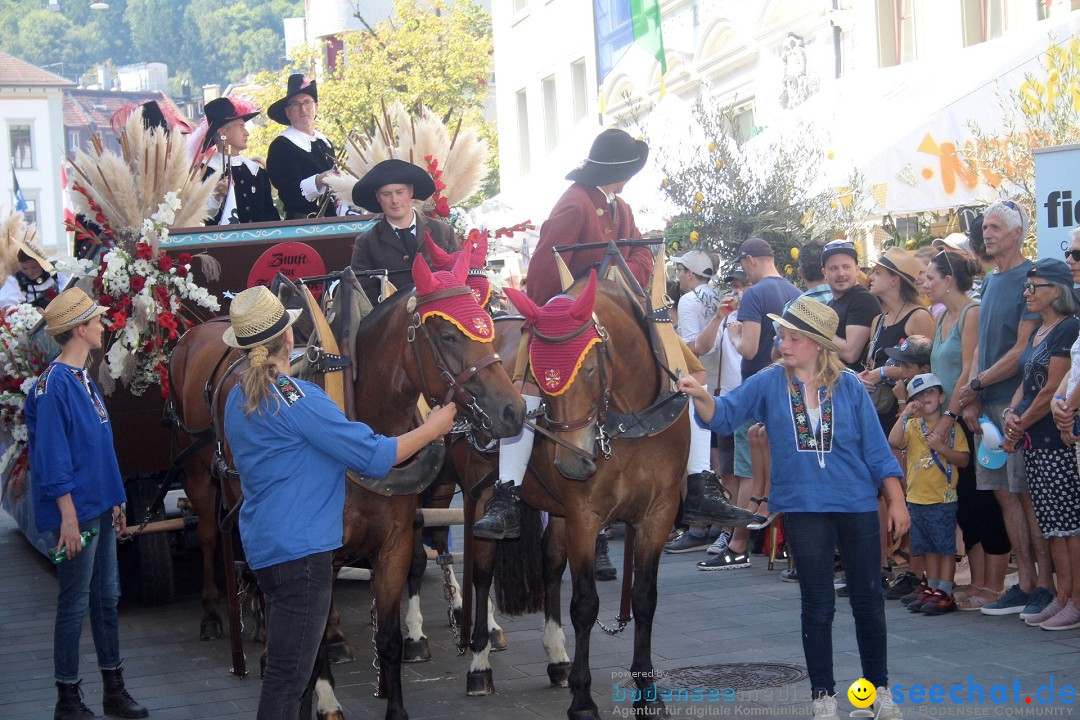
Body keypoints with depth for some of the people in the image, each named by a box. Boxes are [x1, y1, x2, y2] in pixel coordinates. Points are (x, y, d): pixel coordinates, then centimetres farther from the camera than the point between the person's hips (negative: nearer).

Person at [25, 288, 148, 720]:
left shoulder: (84, 380, 12)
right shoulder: (54, 385, -16)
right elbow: (53, 458, -19)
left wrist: (115, 501, 18)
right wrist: (68, 515, -21)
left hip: (101, 510, 9)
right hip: (77, 513, -9)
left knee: (106, 598, 14)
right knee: (74, 605, -1)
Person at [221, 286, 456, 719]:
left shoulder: (239, 398, 8)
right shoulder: (298, 399, -19)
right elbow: (375, 456, -15)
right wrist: (433, 427, -2)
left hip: (263, 547, 10)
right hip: (300, 549, -10)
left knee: (284, 669, 19)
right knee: (288, 676, -5)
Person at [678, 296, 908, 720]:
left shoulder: (849, 387, -3)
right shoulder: (769, 384, -2)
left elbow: (876, 448, 1)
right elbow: (724, 415, -8)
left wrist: (896, 500, 0)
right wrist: (700, 397, -29)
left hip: (857, 505, 0)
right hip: (804, 508, 0)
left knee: (868, 599, 10)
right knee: (817, 604, 5)